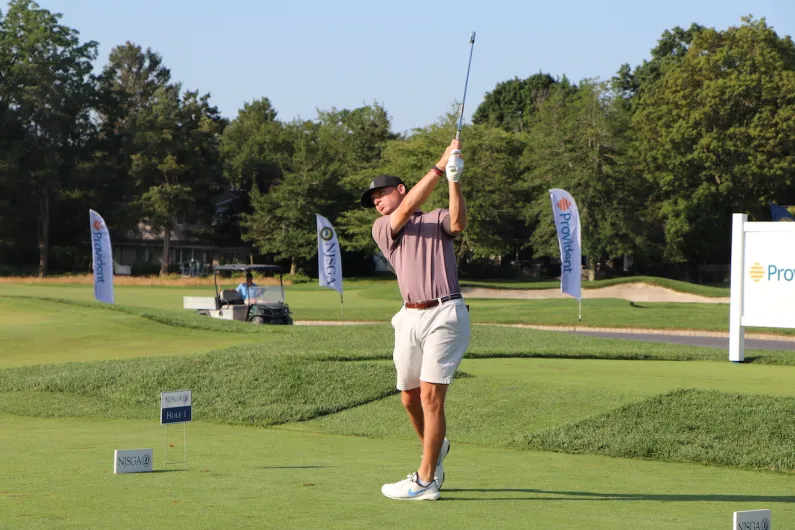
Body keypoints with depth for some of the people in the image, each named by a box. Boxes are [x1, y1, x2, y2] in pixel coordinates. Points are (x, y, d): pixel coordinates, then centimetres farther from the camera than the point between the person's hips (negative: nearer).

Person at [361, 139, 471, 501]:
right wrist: (440, 167, -9)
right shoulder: (381, 228, 13)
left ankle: (426, 481, -7)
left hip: (445, 315, -4)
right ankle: (435, 449, 38)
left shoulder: (437, 219, 10)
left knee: (431, 395, -10)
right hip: (410, 318, 4)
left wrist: (454, 180, -23)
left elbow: (458, 223, -13)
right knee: (409, 396, 10)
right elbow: (408, 208, -5)